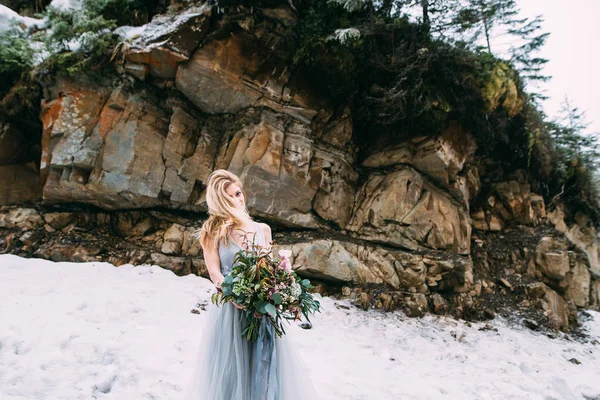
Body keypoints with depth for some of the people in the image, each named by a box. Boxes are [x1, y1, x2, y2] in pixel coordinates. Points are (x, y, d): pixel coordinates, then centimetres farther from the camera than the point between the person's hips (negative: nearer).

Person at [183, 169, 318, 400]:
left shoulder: (262, 229, 9)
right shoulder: (213, 232, -1)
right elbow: (215, 273, -8)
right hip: (229, 306, -3)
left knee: (265, 363, 10)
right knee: (231, 364, 7)